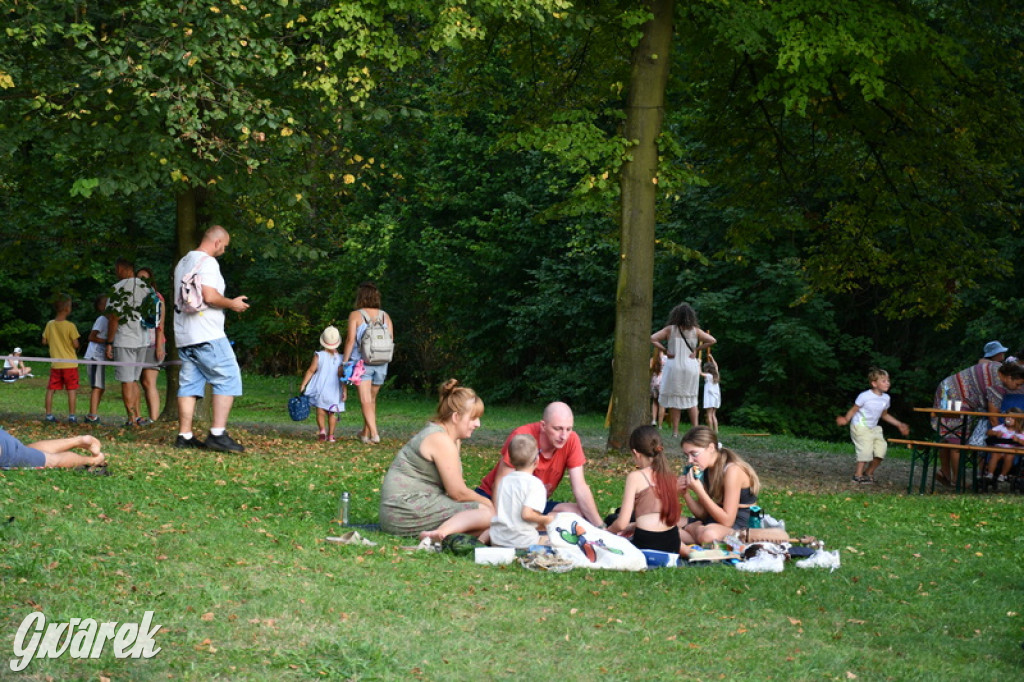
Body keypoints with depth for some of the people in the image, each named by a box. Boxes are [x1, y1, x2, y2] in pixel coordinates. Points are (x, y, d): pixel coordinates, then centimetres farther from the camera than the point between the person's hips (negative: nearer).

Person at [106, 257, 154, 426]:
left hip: (124, 341, -6)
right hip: (143, 339, 6)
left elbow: (114, 318, -14)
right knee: (134, 380, 17)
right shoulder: (146, 288, 7)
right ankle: (137, 416, 15)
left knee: (127, 382, -1)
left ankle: (132, 419, -1)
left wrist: (109, 343, -7)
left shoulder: (118, 289, -11)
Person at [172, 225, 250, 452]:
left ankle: (184, 436, 6)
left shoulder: (182, 263, 21)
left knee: (189, 384, 9)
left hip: (184, 336, 9)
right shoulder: (207, 262, -10)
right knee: (228, 379, -6)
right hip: (207, 336, -9)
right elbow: (210, 296, -21)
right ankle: (218, 433, -13)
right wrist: (232, 304, -4)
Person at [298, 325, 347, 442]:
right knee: (332, 413, 12)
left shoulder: (318, 356, -7)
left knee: (320, 411, 7)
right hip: (334, 391, 1)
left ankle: (322, 429, -15)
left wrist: (303, 385, -2)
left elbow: (311, 370, -7)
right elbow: (342, 375, -9)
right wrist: (344, 391, -6)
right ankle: (330, 435, 12)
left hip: (320, 389, -1)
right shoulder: (340, 359, -5)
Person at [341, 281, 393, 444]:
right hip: (381, 363, 4)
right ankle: (365, 432, 28)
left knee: (365, 400, -5)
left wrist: (345, 361, -4)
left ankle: (374, 433, -16)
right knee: (372, 399, 17)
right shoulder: (385, 316, 7)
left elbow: (350, 340, -9)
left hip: (362, 362, -4)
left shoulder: (355, 315, -4)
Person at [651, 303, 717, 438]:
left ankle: (675, 431, 0)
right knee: (691, 399, 13)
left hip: (674, 366, -2)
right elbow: (712, 340, 0)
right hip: (691, 367, 2)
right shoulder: (695, 331, 1)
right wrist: (697, 349, 3)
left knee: (674, 398, 4)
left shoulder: (670, 329, -3)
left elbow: (652, 339, -10)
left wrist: (664, 350, -4)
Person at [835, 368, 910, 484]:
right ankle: (858, 474, -5)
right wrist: (846, 419, -26)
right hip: (859, 427, -7)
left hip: (873, 428, 7)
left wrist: (899, 425, 21)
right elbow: (853, 410, -11)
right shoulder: (865, 396, -17)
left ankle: (869, 472, 14)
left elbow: (884, 415, 20)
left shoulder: (886, 398, 5)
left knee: (881, 449, -3)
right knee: (866, 450, -17)